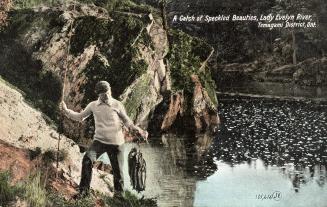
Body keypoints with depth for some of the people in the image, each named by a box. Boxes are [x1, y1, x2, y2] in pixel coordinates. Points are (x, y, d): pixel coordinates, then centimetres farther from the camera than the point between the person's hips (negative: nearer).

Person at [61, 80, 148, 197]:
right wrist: (66, 111, 2)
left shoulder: (117, 105, -4)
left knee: (117, 169, 4)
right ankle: (84, 190, -14)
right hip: (99, 141, 1)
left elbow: (127, 121, 3)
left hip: (116, 143, -1)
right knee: (87, 160, -22)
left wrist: (138, 130, -12)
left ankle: (119, 192, 26)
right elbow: (80, 117, 14)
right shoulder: (93, 105, 3)